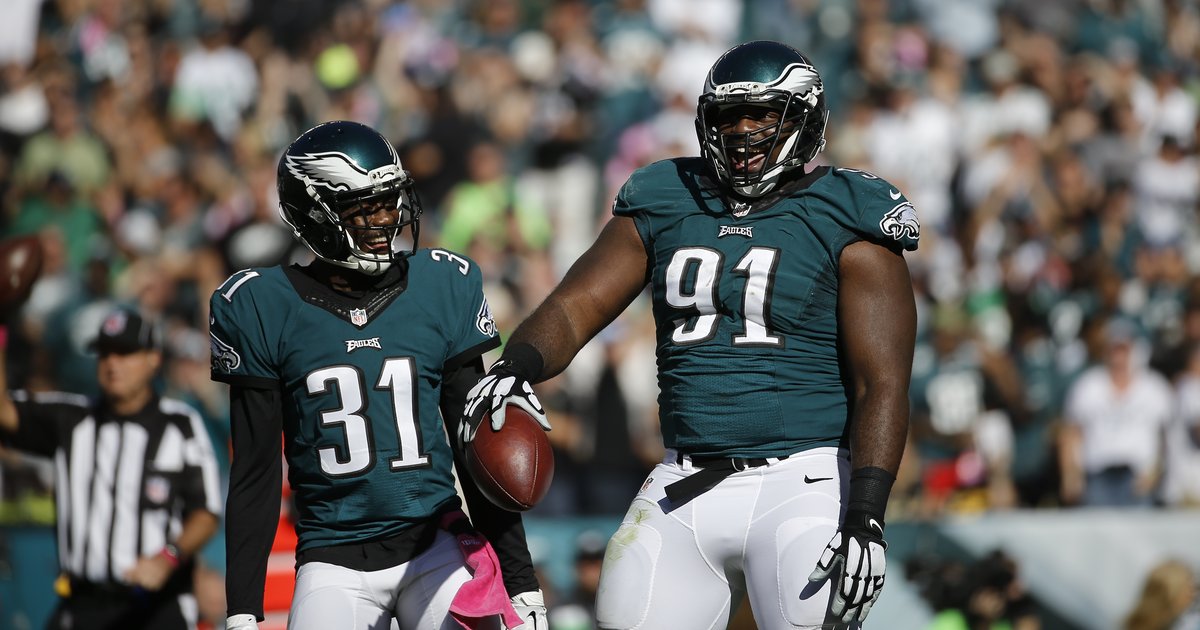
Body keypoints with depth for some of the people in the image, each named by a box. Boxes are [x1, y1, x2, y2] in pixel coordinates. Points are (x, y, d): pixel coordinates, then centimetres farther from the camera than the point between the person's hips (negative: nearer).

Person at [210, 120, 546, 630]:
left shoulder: (444, 288, 5)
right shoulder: (265, 308, -1)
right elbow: (254, 473, 3)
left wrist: (522, 581, 7)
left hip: (434, 545, 1)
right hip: (334, 564, -1)